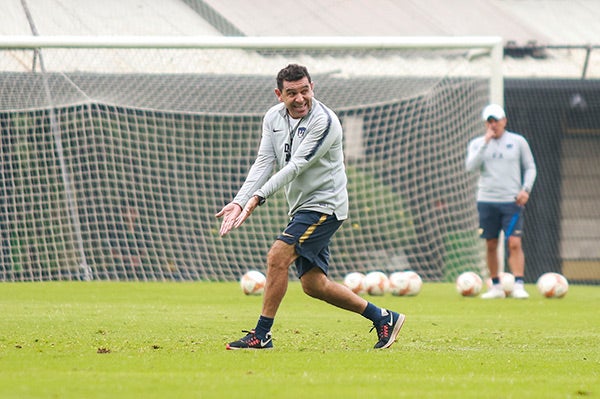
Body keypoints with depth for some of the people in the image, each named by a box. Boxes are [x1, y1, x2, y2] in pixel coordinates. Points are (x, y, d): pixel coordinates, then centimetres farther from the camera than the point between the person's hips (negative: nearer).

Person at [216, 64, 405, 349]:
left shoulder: (324, 122, -19)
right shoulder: (273, 117, 4)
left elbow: (295, 167, -24)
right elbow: (263, 163, 0)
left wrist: (257, 197, -30)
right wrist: (239, 202, -14)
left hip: (325, 205, -8)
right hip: (301, 208, 8)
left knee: (277, 257, -20)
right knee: (313, 285, 7)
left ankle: (262, 335, -12)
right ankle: (383, 318, 20)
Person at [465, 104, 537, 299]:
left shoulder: (518, 141, 6)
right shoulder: (477, 143, 7)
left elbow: (530, 167, 10)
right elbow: (471, 166, -10)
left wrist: (526, 189, -5)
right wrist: (486, 142, -14)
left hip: (512, 201, -2)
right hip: (487, 200, 2)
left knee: (514, 243, -12)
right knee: (491, 245, 4)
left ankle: (518, 285, -13)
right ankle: (496, 287, 13)